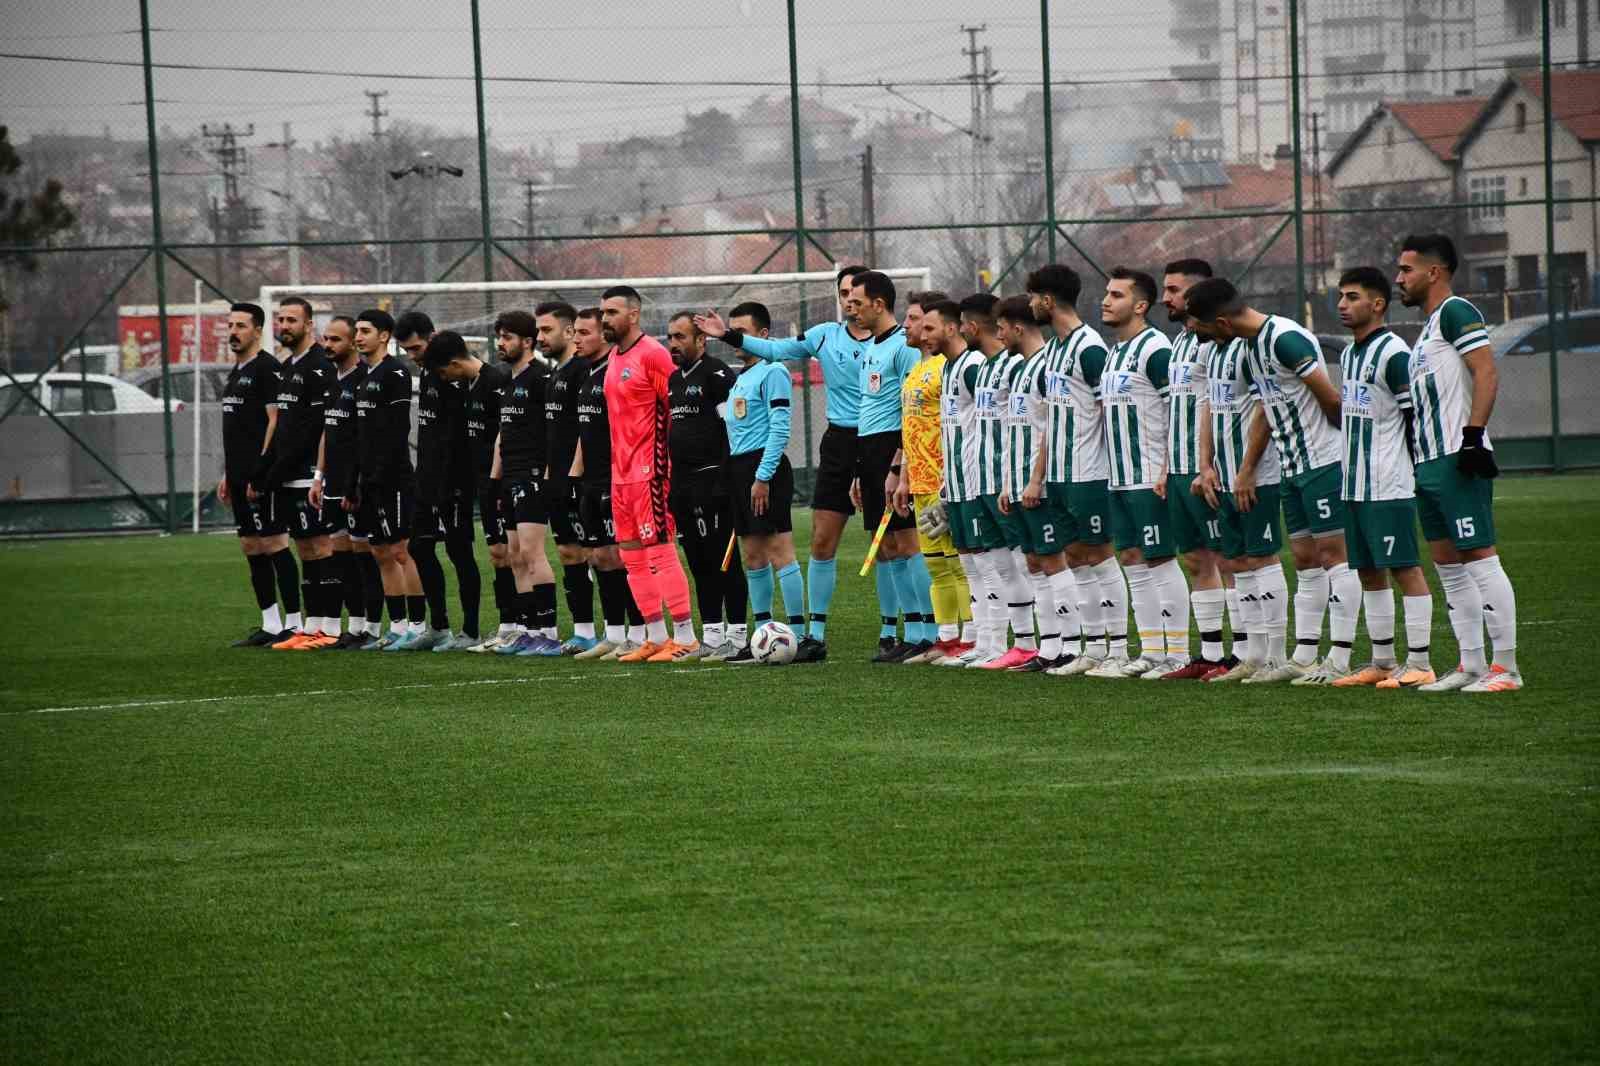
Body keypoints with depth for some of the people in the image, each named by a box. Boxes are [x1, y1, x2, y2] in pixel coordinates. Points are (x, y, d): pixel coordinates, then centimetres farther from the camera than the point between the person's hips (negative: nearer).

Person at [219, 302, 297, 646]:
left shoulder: (266, 368, -10)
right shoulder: (236, 372, 19)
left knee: (273, 543, -8)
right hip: (240, 476, 10)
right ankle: (270, 625, 14)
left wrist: (260, 472, -20)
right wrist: (227, 475, 21)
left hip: (261, 475, -10)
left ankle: (293, 623, -5)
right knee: (251, 546, 10)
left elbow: (275, 421, -16)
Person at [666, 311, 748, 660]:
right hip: (682, 484, 9)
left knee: (724, 560, -6)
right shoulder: (673, 380, 18)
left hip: (712, 483, -9)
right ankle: (711, 635, 14)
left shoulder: (716, 375, -10)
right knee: (699, 562, 10)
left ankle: (736, 635, -4)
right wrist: (667, 480, 21)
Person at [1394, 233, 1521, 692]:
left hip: (1458, 462, -11)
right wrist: (1421, 460, 23)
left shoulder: (1455, 312, -8)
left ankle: (1506, 667, -10)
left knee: (1479, 559, -10)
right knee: (1447, 565, 10)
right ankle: (1471, 666, 14)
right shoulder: (1429, 327, 22)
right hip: (1429, 464, 11)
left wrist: (1473, 435, -25)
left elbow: (1487, 373, -19)